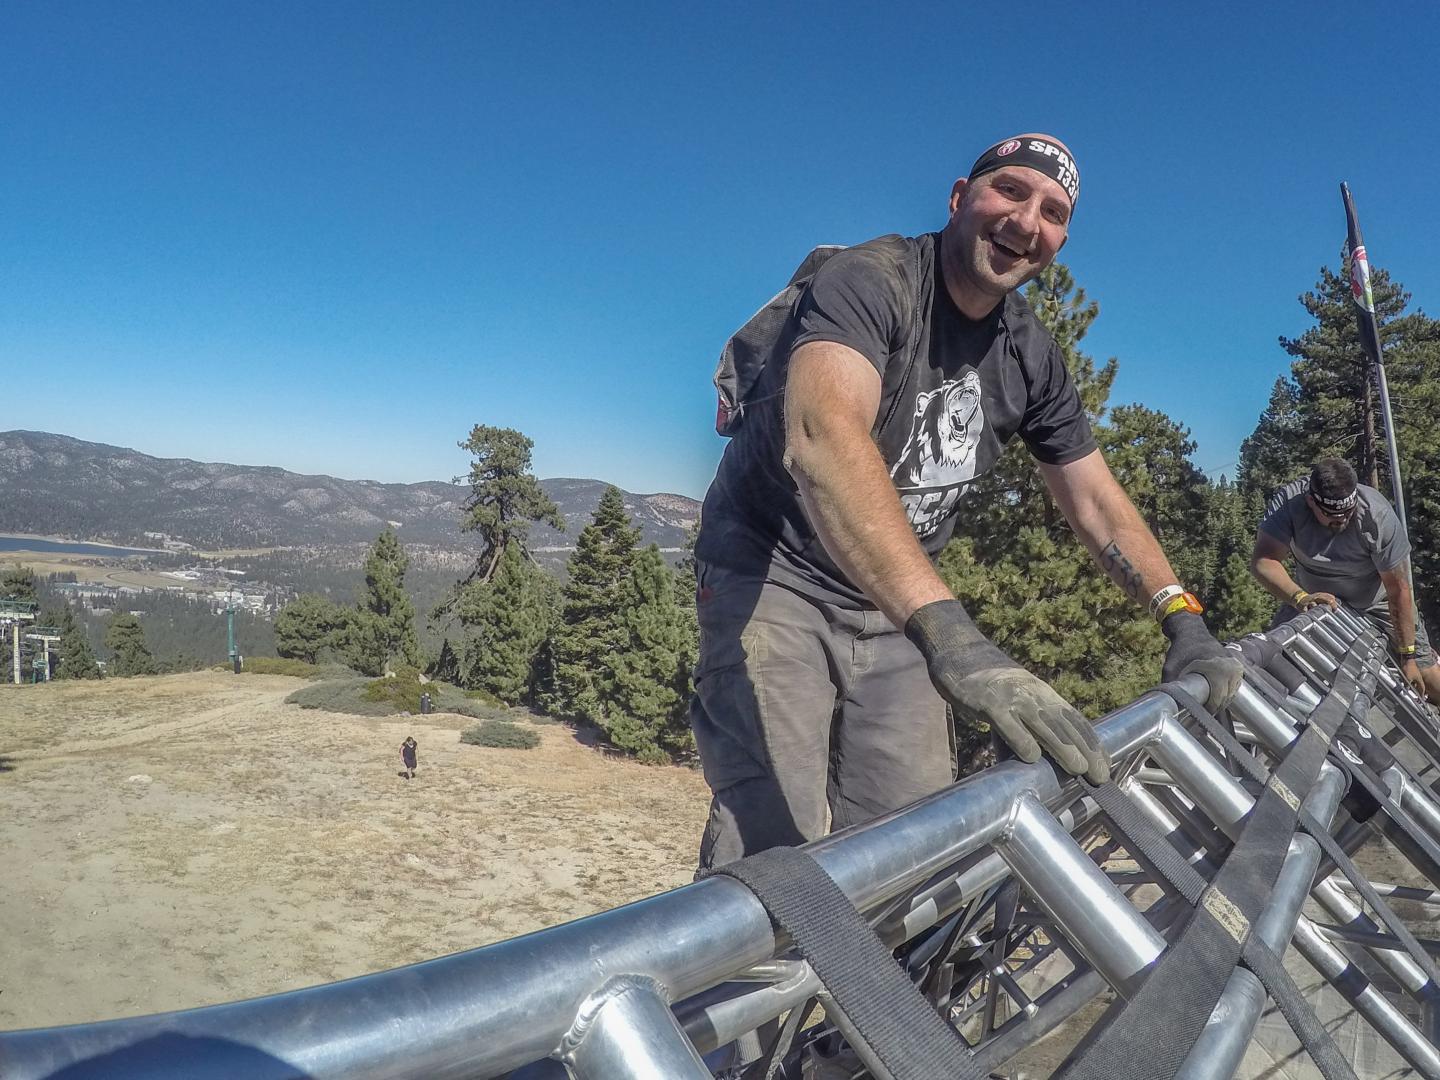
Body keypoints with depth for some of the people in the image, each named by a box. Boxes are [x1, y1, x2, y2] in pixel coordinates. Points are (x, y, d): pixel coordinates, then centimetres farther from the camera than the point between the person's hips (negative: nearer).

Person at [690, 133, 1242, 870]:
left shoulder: (1031, 357, 3)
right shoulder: (871, 280, -20)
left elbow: (1094, 498, 11)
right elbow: (822, 437, -40)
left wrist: (1184, 621, -3)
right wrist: (949, 635, -51)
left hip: (897, 605, 6)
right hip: (775, 575, -6)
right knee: (775, 846, -20)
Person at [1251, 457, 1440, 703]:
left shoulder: (1378, 516, -31)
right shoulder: (1287, 502, -28)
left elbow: (1398, 590, -26)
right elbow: (1263, 561, -34)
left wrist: (1408, 655, -23)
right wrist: (1300, 597, -52)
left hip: (1375, 601, -1)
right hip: (1313, 596, 1)